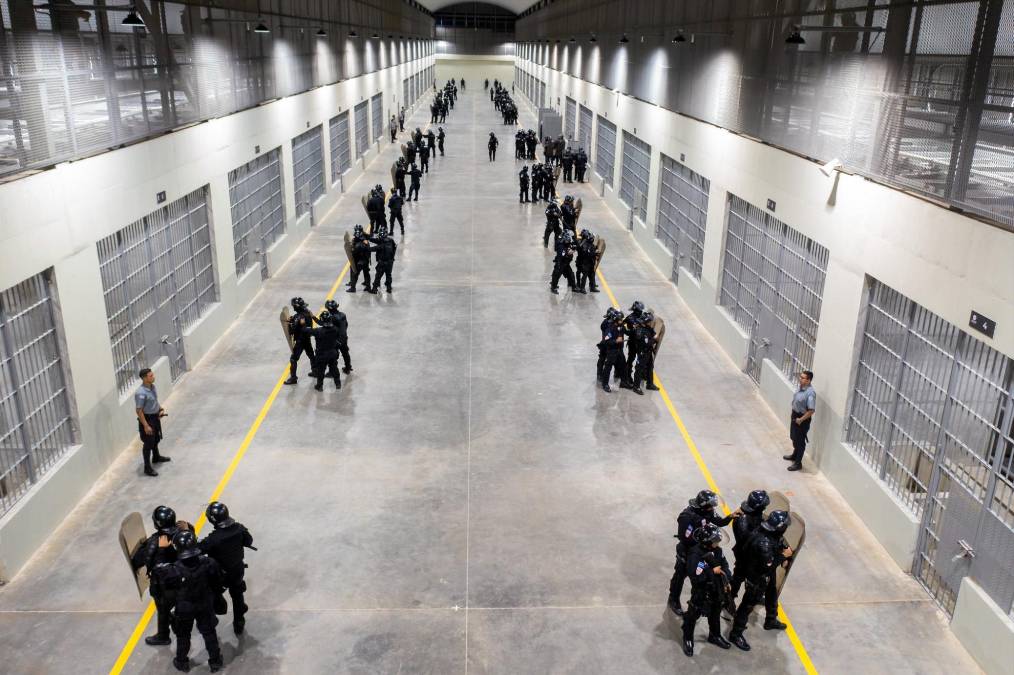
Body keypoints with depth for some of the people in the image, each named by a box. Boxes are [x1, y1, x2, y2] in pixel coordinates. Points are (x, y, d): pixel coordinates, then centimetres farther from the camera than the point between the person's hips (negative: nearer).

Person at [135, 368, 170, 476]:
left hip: (155, 417, 8)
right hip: (147, 419, -8)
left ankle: (156, 457, 49)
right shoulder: (141, 393, -28)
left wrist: (161, 409, 2)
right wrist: (146, 426, -23)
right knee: (148, 443, 1)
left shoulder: (153, 387, -3)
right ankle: (147, 468, 12)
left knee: (156, 439, 26)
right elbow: (138, 411, -25)